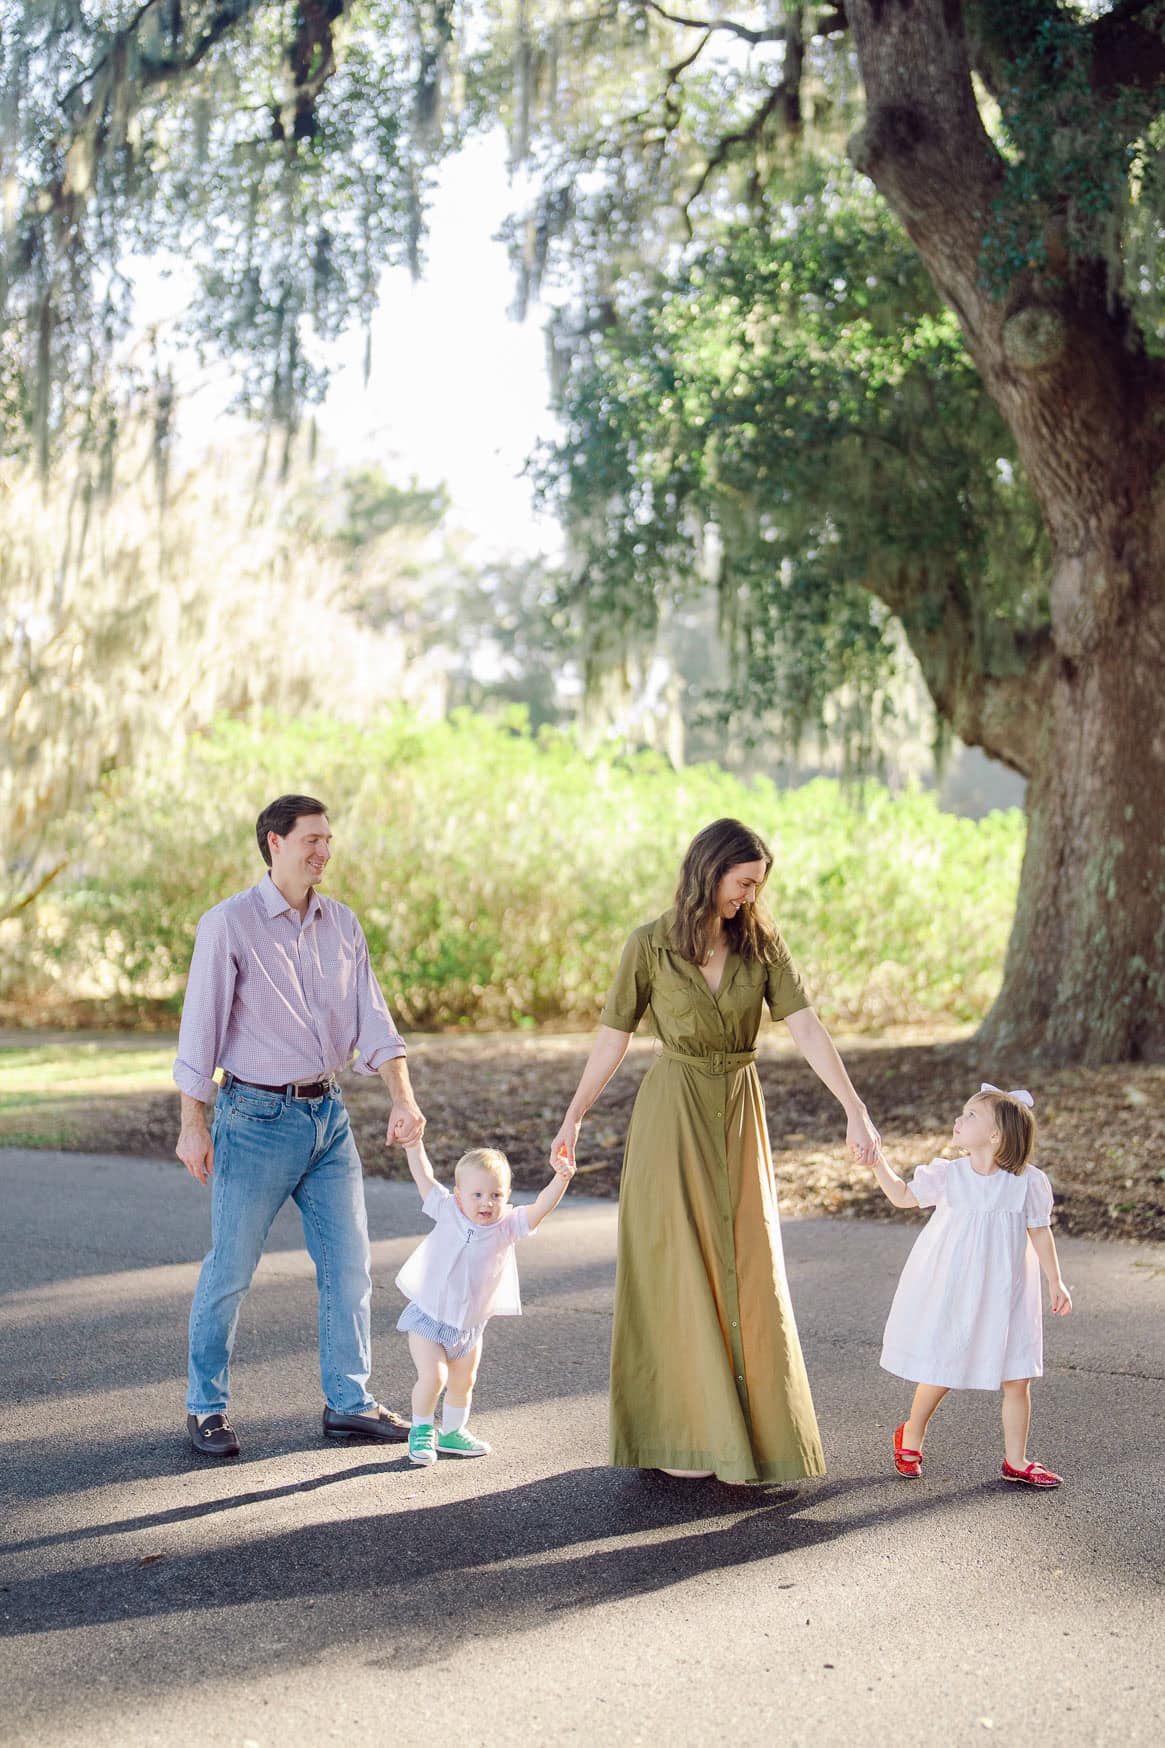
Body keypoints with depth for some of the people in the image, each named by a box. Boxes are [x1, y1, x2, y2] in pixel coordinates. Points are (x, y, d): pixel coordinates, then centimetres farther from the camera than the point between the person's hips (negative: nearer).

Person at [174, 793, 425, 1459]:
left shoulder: (343, 924, 7)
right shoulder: (229, 924, -8)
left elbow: (373, 1020, 3)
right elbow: (200, 1029, -7)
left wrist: (404, 1098, -10)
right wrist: (193, 1124, -9)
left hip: (328, 1112, 6)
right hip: (257, 1116, -5)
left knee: (350, 1263, 6)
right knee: (230, 1270, 2)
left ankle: (349, 1403, 17)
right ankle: (207, 1409, 15)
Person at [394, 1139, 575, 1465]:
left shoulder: (508, 1225, -12)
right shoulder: (447, 1212, -13)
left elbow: (541, 1208, -26)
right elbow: (423, 1177, -9)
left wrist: (560, 1180, -41)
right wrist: (413, 1142, -14)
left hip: (470, 1326, 3)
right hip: (428, 1317, -3)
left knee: (462, 1383, 17)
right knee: (433, 1376, -15)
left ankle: (452, 1432, 39)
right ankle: (421, 1431, 7)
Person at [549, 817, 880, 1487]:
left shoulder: (762, 942, -1)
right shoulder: (651, 945, -7)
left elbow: (808, 1028, -11)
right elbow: (613, 1039, 1)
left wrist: (855, 1109, -21)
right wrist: (574, 1117, 5)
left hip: (740, 1118, 3)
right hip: (672, 1118, -3)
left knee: (748, 1273, 7)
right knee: (678, 1273, 0)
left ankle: (752, 1427, 21)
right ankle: (677, 1437, 11)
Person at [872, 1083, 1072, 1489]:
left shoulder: (1027, 1182, -9)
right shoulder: (948, 1175, -5)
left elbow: (1039, 1232, 1)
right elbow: (904, 1196, 8)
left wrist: (1056, 1282, 3)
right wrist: (878, 1163, -4)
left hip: (1002, 1295, 0)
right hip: (951, 1294, 0)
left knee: (1017, 1379, 2)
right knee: (939, 1374, 8)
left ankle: (1016, 1461, 16)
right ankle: (911, 1438, 33)